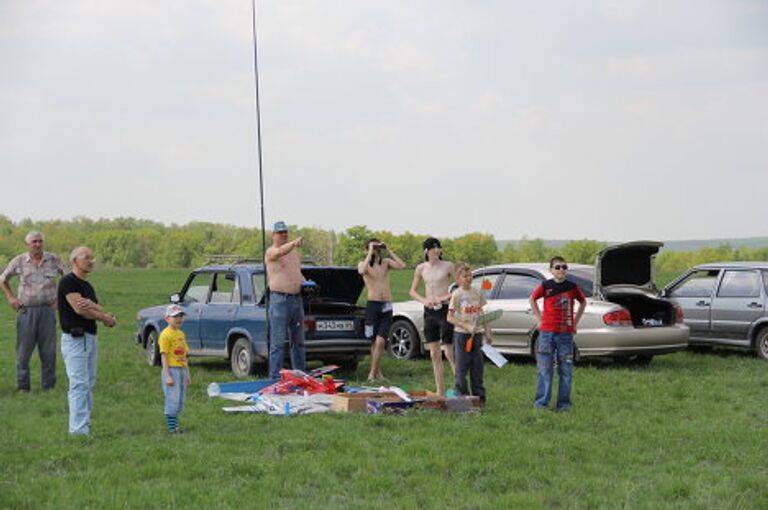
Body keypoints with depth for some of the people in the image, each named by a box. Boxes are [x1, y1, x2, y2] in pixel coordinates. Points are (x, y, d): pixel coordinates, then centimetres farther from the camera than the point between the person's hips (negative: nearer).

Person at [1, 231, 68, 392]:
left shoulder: (53, 260, 1)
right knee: (24, 350, 0)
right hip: (26, 310, 0)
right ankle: (23, 386, 7)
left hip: (47, 310, 0)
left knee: (48, 350, 3)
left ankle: (49, 386, 11)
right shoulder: (19, 261, 1)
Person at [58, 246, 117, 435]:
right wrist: (105, 317, -5)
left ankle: (84, 425, 16)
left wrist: (91, 306, -19)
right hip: (74, 339, -9)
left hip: (90, 338, 9)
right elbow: (78, 308, -18)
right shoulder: (68, 281, -9)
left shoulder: (88, 286, 17)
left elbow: (98, 310, 6)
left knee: (89, 384, 11)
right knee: (79, 384, -11)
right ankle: (78, 429, -12)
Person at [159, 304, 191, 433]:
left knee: (180, 401, 10)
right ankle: (172, 427, -4)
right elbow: (164, 356, -13)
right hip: (172, 370, -8)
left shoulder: (181, 334, 14)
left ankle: (174, 424, 17)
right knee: (173, 400, -7)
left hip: (182, 370, 8)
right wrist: (167, 376, -19)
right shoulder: (166, 334, -10)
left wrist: (187, 374, 16)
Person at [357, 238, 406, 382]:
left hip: (387, 306, 1)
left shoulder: (386, 262, 11)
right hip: (373, 305, -1)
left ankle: (373, 374, -5)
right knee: (374, 341, 4)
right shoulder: (363, 264, 3)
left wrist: (389, 250, -4)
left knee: (380, 341, -9)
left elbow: (402, 266, -7)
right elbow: (362, 271, -22)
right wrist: (370, 254, -15)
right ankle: (378, 371, 17)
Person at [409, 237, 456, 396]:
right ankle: (440, 393, 11)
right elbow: (412, 291, 13)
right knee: (434, 354, 6)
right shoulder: (421, 268, 6)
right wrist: (424, 300, -6)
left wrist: (445, 297, -15)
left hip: (445, 310, -4)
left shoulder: (448, 266, -3)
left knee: (449, 352, -7)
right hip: (429, 312, 4)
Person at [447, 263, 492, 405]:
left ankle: (479, 397, 13)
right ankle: (461, 397, 7)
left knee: (477, 366, 7)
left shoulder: (477, 293, 7)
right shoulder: (457, 294, -7)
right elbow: (450, 318, -10)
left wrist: (487, 333, 13)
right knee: (462, 367, 0)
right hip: (461, 334, -4)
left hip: (477, 334, 4)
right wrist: (467, 326, -20)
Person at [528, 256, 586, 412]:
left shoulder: (572, 287, 3)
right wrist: (539, 317, 7)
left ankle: (564, 403, 11)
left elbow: (583, 302, 20)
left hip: (566, 333, 1)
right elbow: (532, 299, 16)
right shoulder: (546, 286, 0)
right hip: (547, 333, -1)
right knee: (544, 369, 0)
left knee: (566, 370, 4)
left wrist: (576, 321, 12)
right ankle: (541, 402, 5)